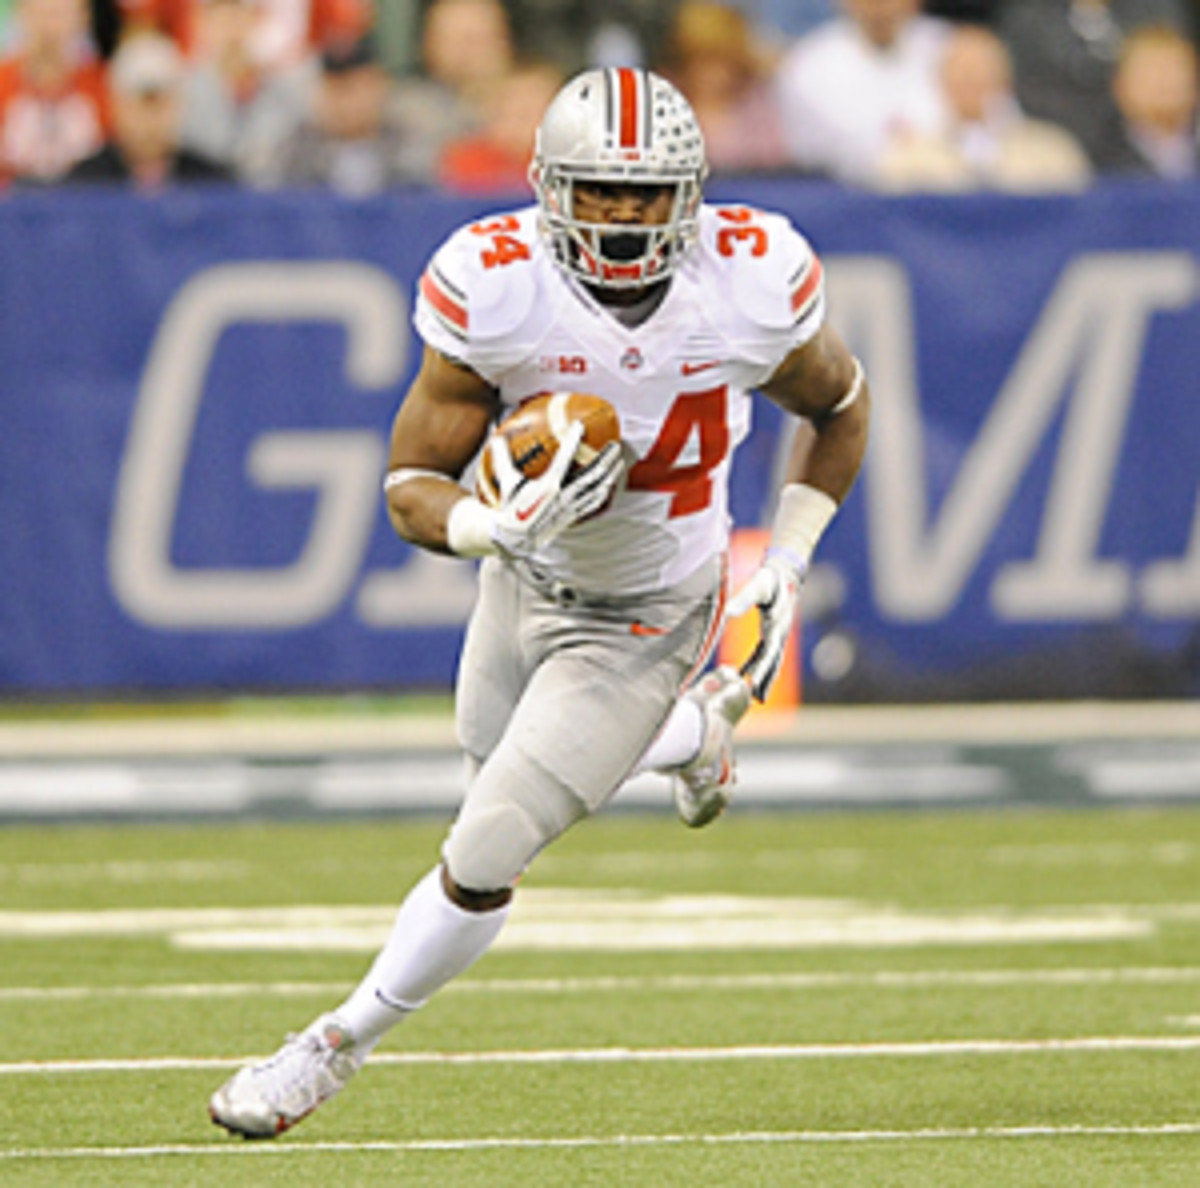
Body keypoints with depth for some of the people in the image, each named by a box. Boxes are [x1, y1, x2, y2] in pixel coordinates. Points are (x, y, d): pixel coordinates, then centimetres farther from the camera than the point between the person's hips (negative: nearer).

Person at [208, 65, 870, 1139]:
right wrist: (496, 526, -43)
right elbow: (412, 488, -21)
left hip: (639, 623, -3)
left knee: (481, 863, -7)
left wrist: (786, 564, -9)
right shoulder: (495, 288, -27)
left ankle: (337, 1046, 17)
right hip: (525, 577, 3)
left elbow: (842, 406, -2)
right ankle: (692, 733, 59)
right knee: (497, 749, 31)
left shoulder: (751, 285, -25)